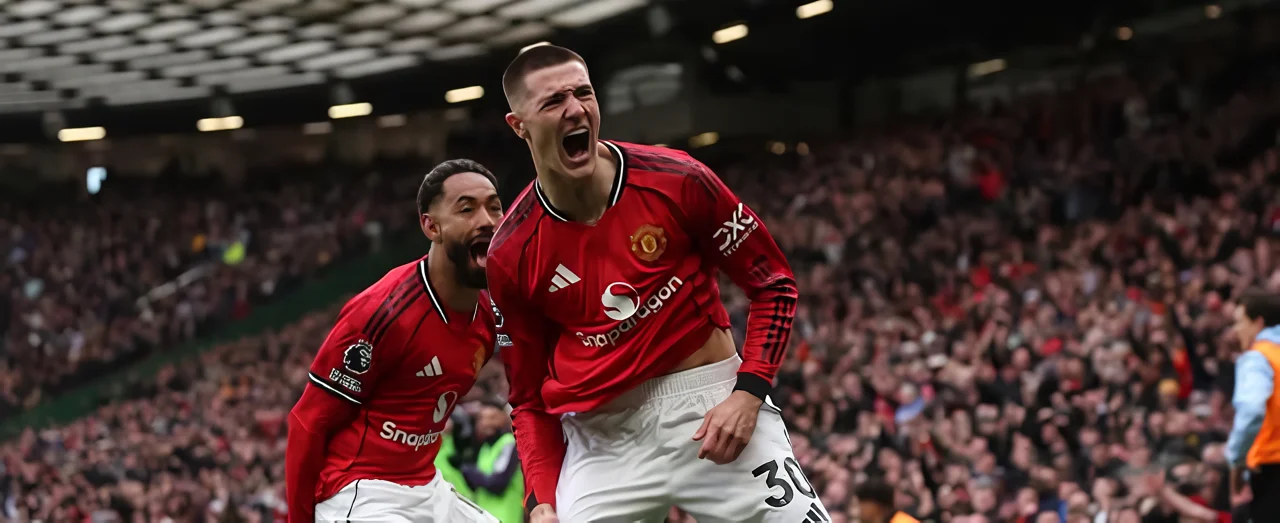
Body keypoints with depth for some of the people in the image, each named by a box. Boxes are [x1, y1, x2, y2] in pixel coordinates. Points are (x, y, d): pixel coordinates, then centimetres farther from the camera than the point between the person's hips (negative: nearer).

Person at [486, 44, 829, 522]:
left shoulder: (675, 181, -7)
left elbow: (773, 283, 2)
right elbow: (530, 399, 7)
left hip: (712, 406, -1)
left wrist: (748, 393, -11)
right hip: (599, 436, 1)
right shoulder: (511, 256, -2)